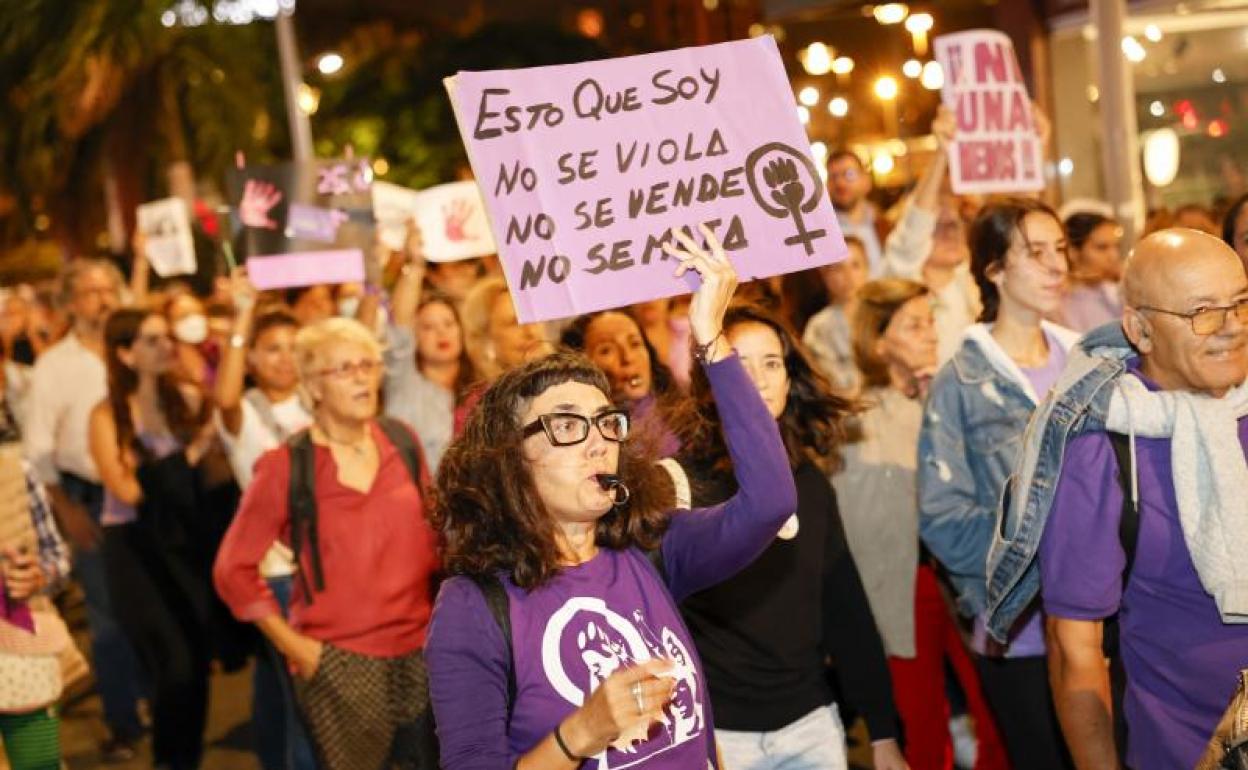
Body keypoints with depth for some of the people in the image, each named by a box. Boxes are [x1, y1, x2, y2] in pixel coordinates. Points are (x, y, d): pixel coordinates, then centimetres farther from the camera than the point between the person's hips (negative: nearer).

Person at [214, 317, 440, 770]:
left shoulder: (402, 443, 4)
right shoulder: (286, 468, -9)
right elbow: (234, 569, -5)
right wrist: (291, 644, -7)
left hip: (417, 652, 4)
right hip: (337, 661, -4)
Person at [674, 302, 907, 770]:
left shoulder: (810, 483, 6)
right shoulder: (682, 481, -8)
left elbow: (847, 609, 8)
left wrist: (883, 732, 8)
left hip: (810, 719, 4)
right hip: (717, 728, -4)